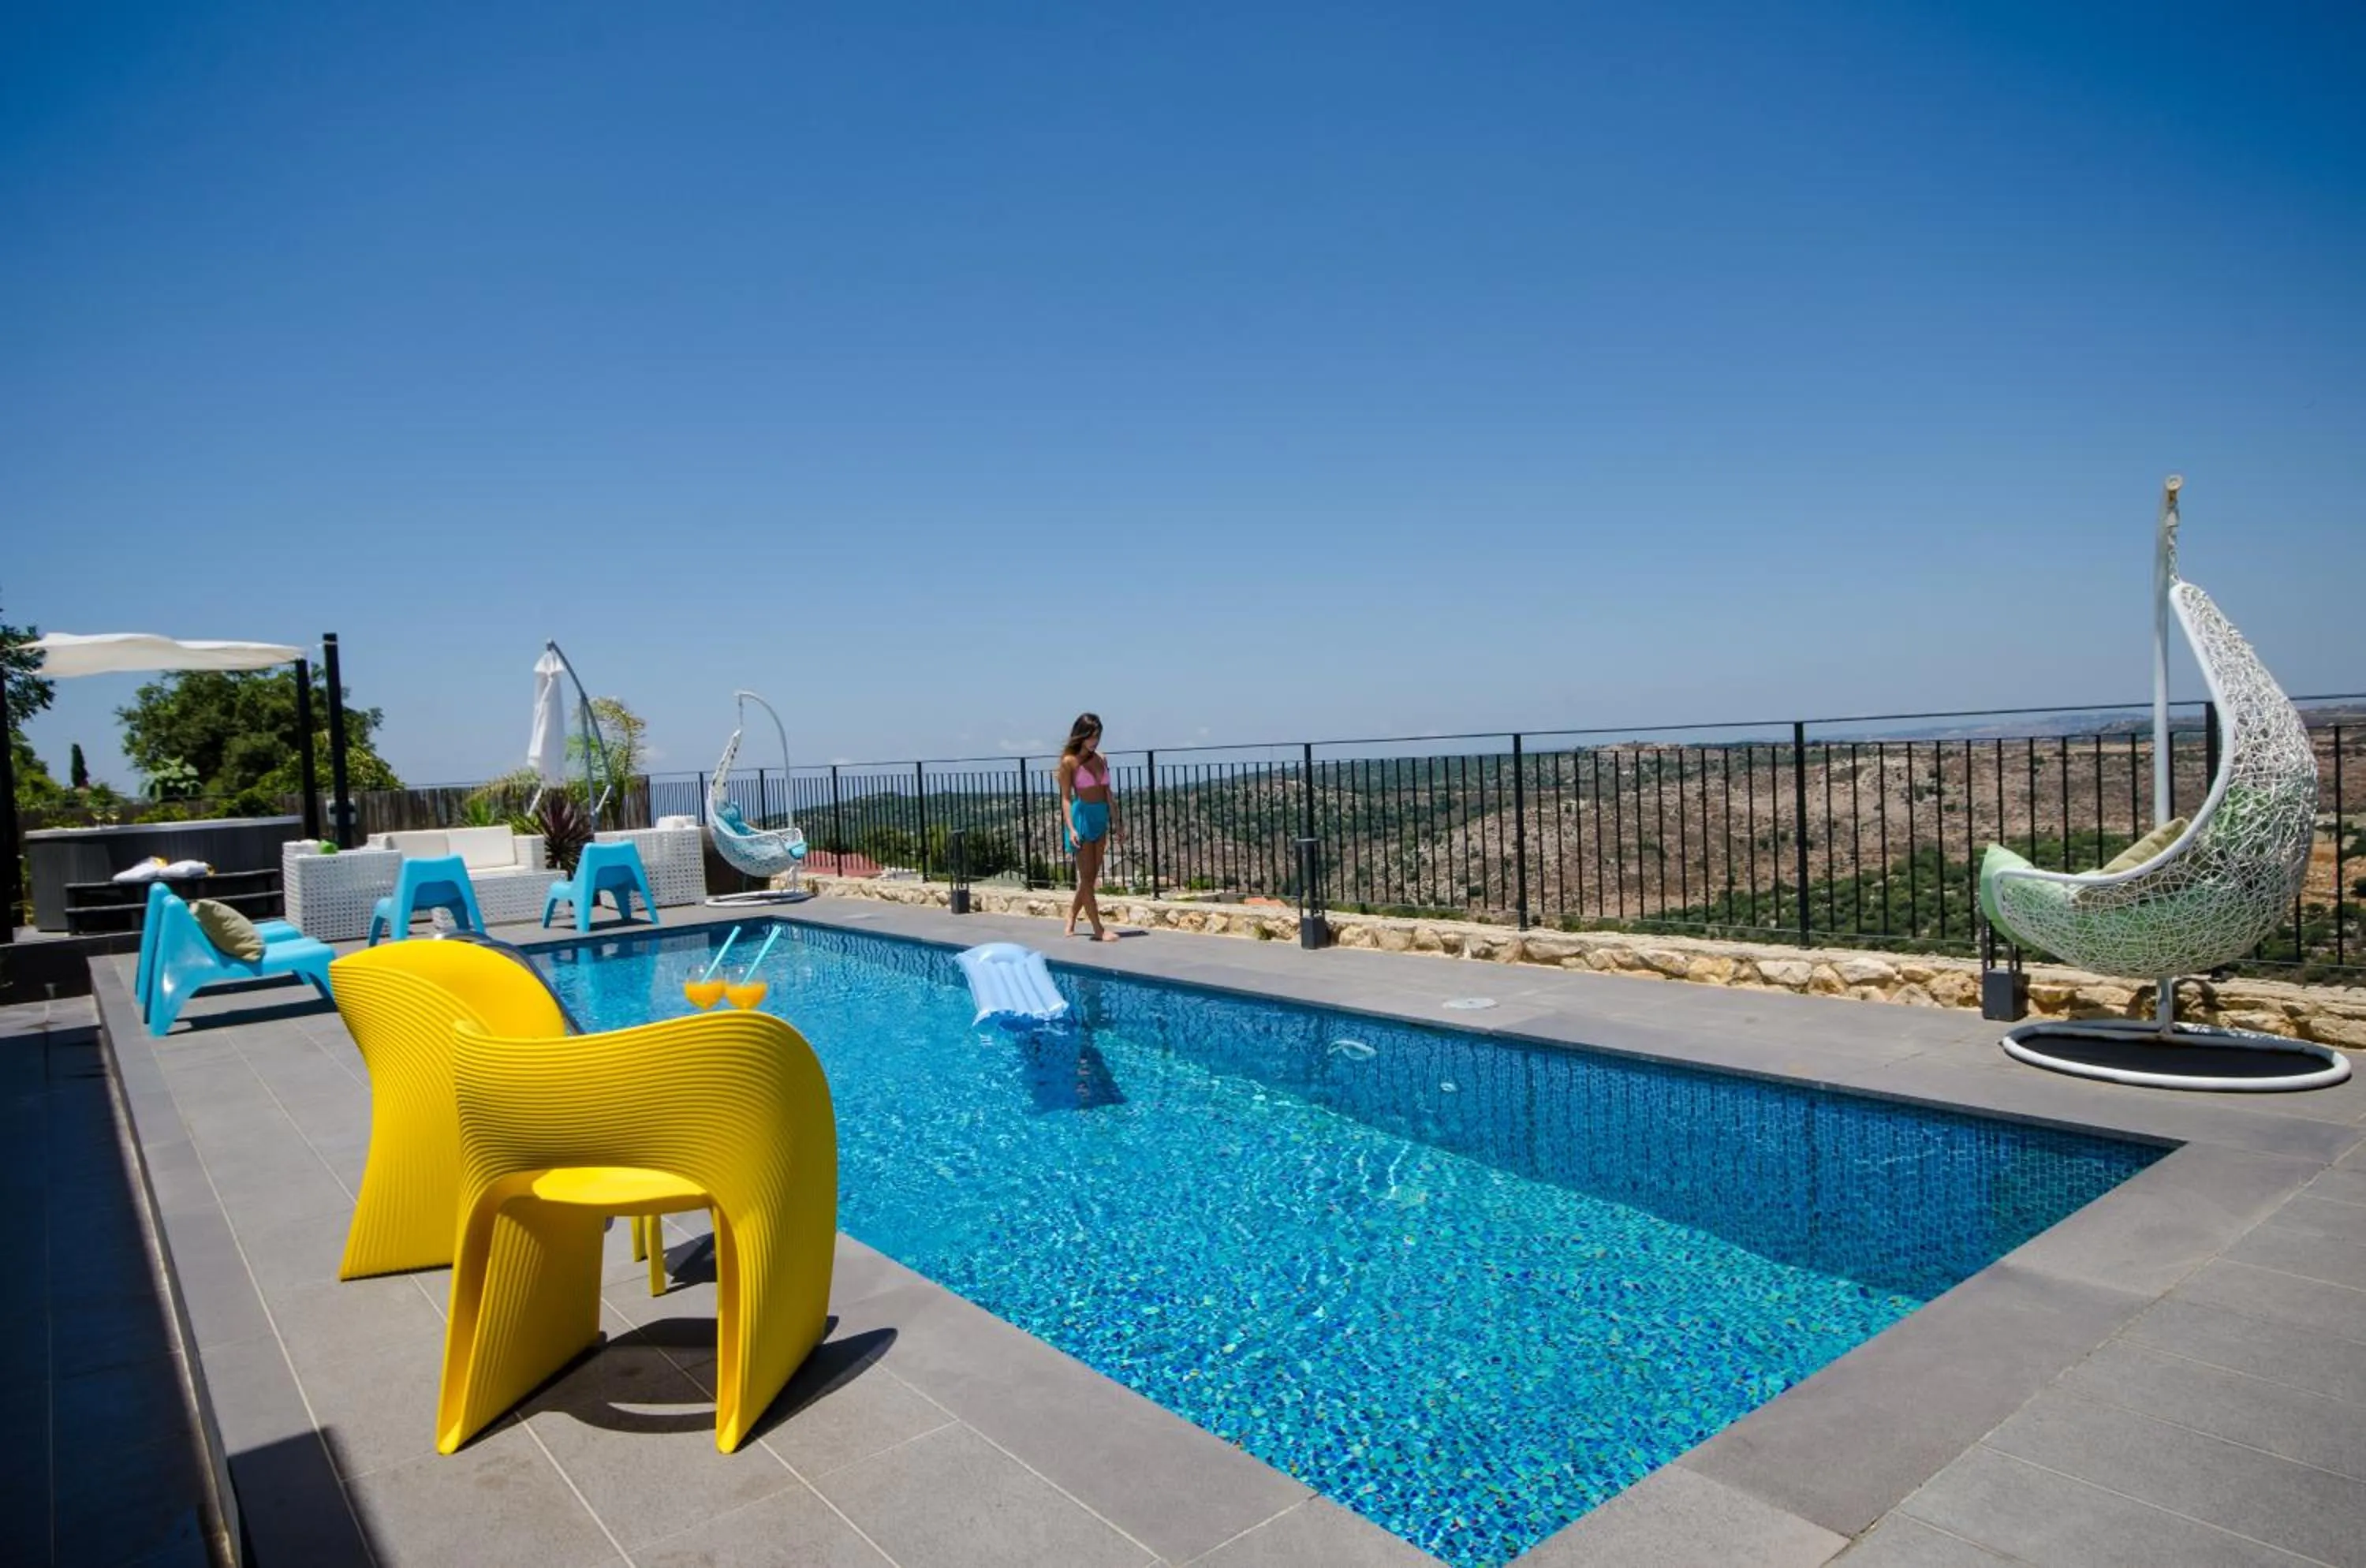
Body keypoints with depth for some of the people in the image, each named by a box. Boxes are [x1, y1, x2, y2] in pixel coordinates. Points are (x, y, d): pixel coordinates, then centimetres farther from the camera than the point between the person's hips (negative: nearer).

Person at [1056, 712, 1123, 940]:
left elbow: (1108, 793, 13)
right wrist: (1071, 828, -18)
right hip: (1082, 815, -6)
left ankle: (1070, 924, 22)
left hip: (1101, 817, 6)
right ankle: (1099, 929, 0)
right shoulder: (1069, 761, -7)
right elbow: (1066, 797, -9)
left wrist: (1116, 823, 11)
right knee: (1086, 876, -2)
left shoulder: (1101, 759, 9)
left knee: (1091, 877, 10)